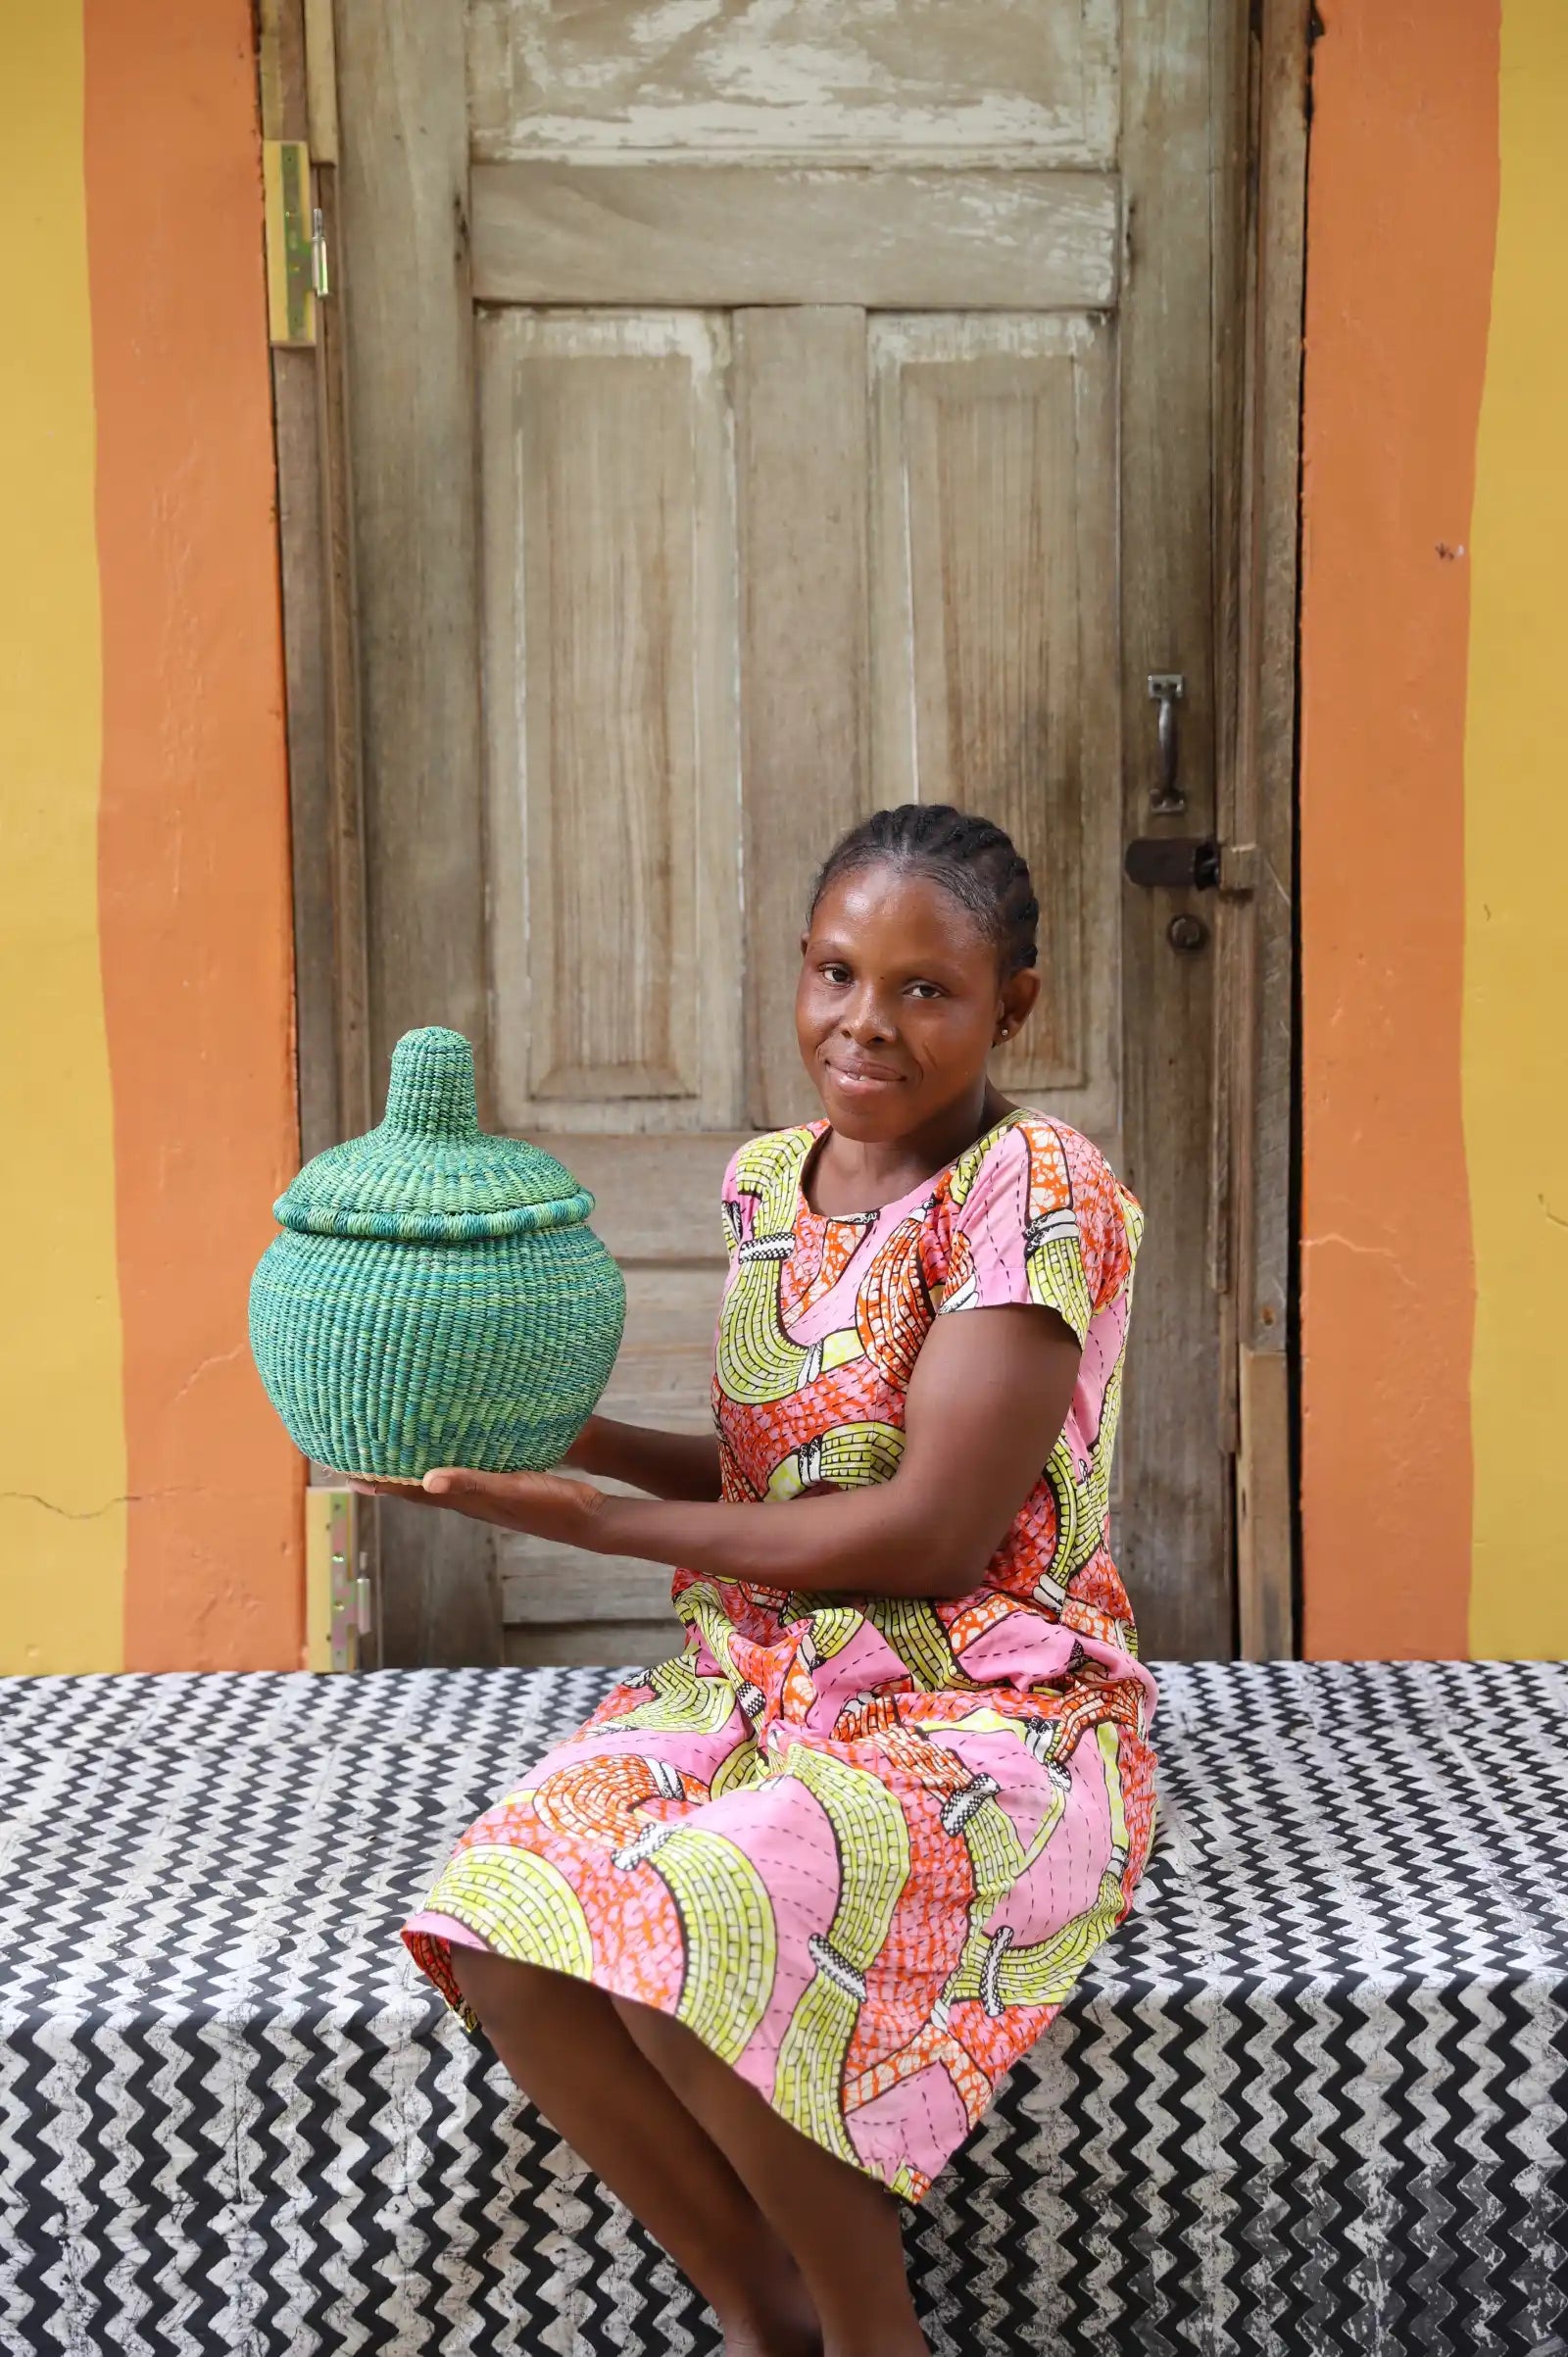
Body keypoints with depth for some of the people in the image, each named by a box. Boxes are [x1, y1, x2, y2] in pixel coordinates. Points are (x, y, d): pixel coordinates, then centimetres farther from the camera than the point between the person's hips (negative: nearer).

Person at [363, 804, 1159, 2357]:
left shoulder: (1036, 1189, -14)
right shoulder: (765, 1179, 8)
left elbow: (932, 1532, -19)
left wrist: (592, 1519, -15)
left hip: (991, 1710, -6)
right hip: (762, 1678, 7)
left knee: (688, 1941, -32)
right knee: (503, 1929, -20)